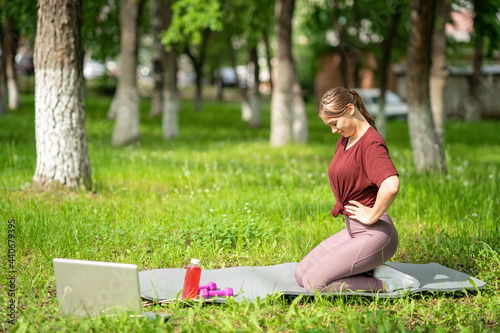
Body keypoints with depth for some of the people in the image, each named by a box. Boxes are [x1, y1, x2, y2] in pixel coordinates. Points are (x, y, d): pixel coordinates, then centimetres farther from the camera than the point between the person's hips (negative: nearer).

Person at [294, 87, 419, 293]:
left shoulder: (371, 143, -18)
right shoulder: (344, 141, 12)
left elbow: (391, 186, -37)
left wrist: (372, 216, -23)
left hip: (373, 234, -10)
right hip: (352, 230, 10)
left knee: (314, 283, -18)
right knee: (301, 275, 7)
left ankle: (385, 284, -7)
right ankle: (371, 271, 8)